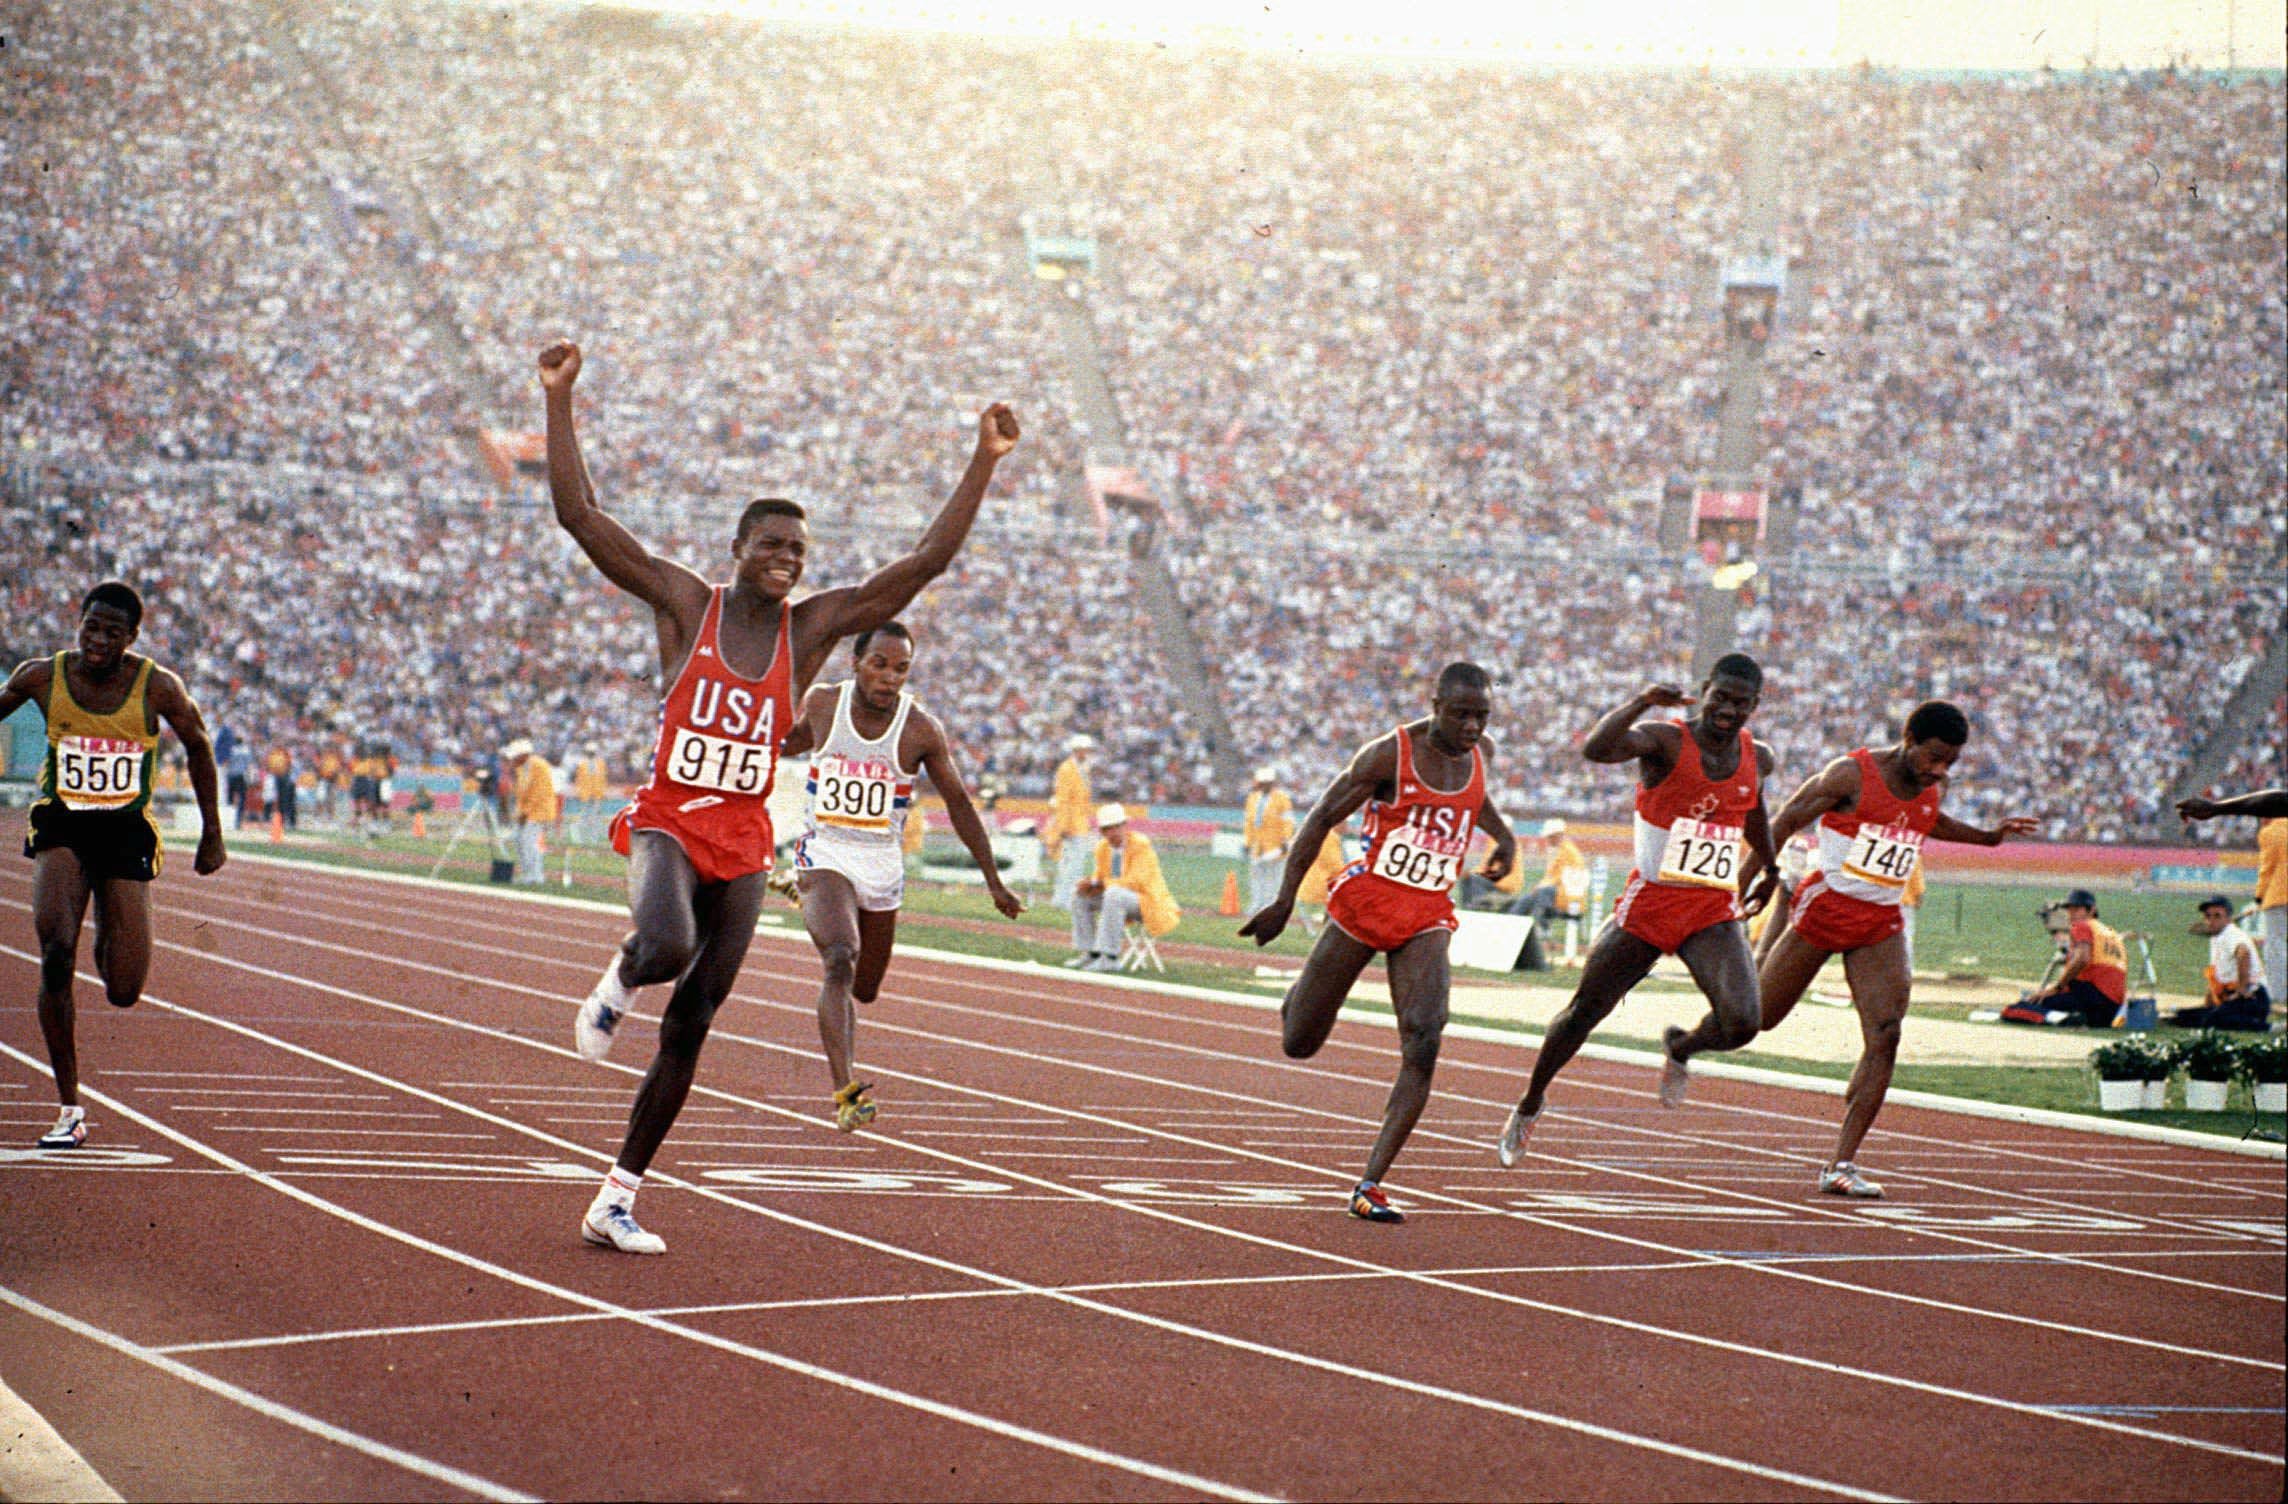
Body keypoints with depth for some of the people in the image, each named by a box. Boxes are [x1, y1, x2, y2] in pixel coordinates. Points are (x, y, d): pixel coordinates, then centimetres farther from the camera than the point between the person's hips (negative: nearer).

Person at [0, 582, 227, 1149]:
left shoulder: (158, 687, -10)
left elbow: (198, 746, 7)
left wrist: (212, 834, 11)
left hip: (127, 831, 0)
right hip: (60, 827, 0)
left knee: (124, 993, -3)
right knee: (56, 951, -26)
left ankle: (110, 943, 39)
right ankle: (69, 1109, -17)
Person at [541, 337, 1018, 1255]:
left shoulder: (814, 627, 3)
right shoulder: (684, 603, -3)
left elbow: (928, 560, -1)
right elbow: (579, 515, -8)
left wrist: (985, 462, -7)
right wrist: (559, 401, -15)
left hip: (743, 848, 3)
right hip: (666, 825, -3)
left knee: (686, 1034, 5)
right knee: (669, 948, -36)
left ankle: (615, 1202, 17)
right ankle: (619, 979, 3)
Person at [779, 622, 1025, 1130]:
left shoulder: (922, 730, -8)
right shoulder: (822, 703, -5)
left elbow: (958, 802, 1)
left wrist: (993, 881, 2)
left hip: (882, 867, 2)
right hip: (824, 856, -2)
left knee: (865, 989, 12)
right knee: (840, 960, -27)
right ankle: (845, 1092, -35)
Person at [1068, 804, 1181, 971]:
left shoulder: (1140, 844, -20)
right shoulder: (1103, 847, 1)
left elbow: (1136, 881, -27)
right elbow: (1099, 877, 12)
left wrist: (1103, 884, -21)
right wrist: (1090, 883, -13)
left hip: (1148, 903, -8)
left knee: (1113, 895, -35)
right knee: (1080, 895, 1)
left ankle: (1110, 957, -33)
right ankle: (1090, 953, 1)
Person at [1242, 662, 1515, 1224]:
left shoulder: (1480, 752, 4)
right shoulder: (1389, 754, -13)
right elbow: (1323, 818, -8)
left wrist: (1503, 835, 14)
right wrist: (1285, 899, -11)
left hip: (1427, 919, 3)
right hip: (1364, 902, -3)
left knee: (1423, 1042, -21)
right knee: (1299, 1045, 6)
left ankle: (1370, 1184, -20)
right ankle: (1298, 1000, 46)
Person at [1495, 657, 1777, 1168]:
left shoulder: (1758, 760, 5)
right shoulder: (1664, 741, -12)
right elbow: (1595, 749, -33)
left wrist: (1768, 866, 39)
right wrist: (1643, 702, -43)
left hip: (1714, 914, 3)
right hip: (1648, 904, -3)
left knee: (1741, 1025, -19)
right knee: (1584, 1012, 9)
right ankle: (1530, 1103, 34)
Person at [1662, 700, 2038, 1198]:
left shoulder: (1930, 790, 6)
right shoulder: (1851, 774, -14)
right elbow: (1785, 823, -9)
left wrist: (1988, 837, 22)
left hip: (1883, 923, 5)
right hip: (1826, 908, -5)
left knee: (1885, 1034, -14)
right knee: (1756, 1017, 6)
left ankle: (1841, 1165, -14)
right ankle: (1681, 1047, 40)